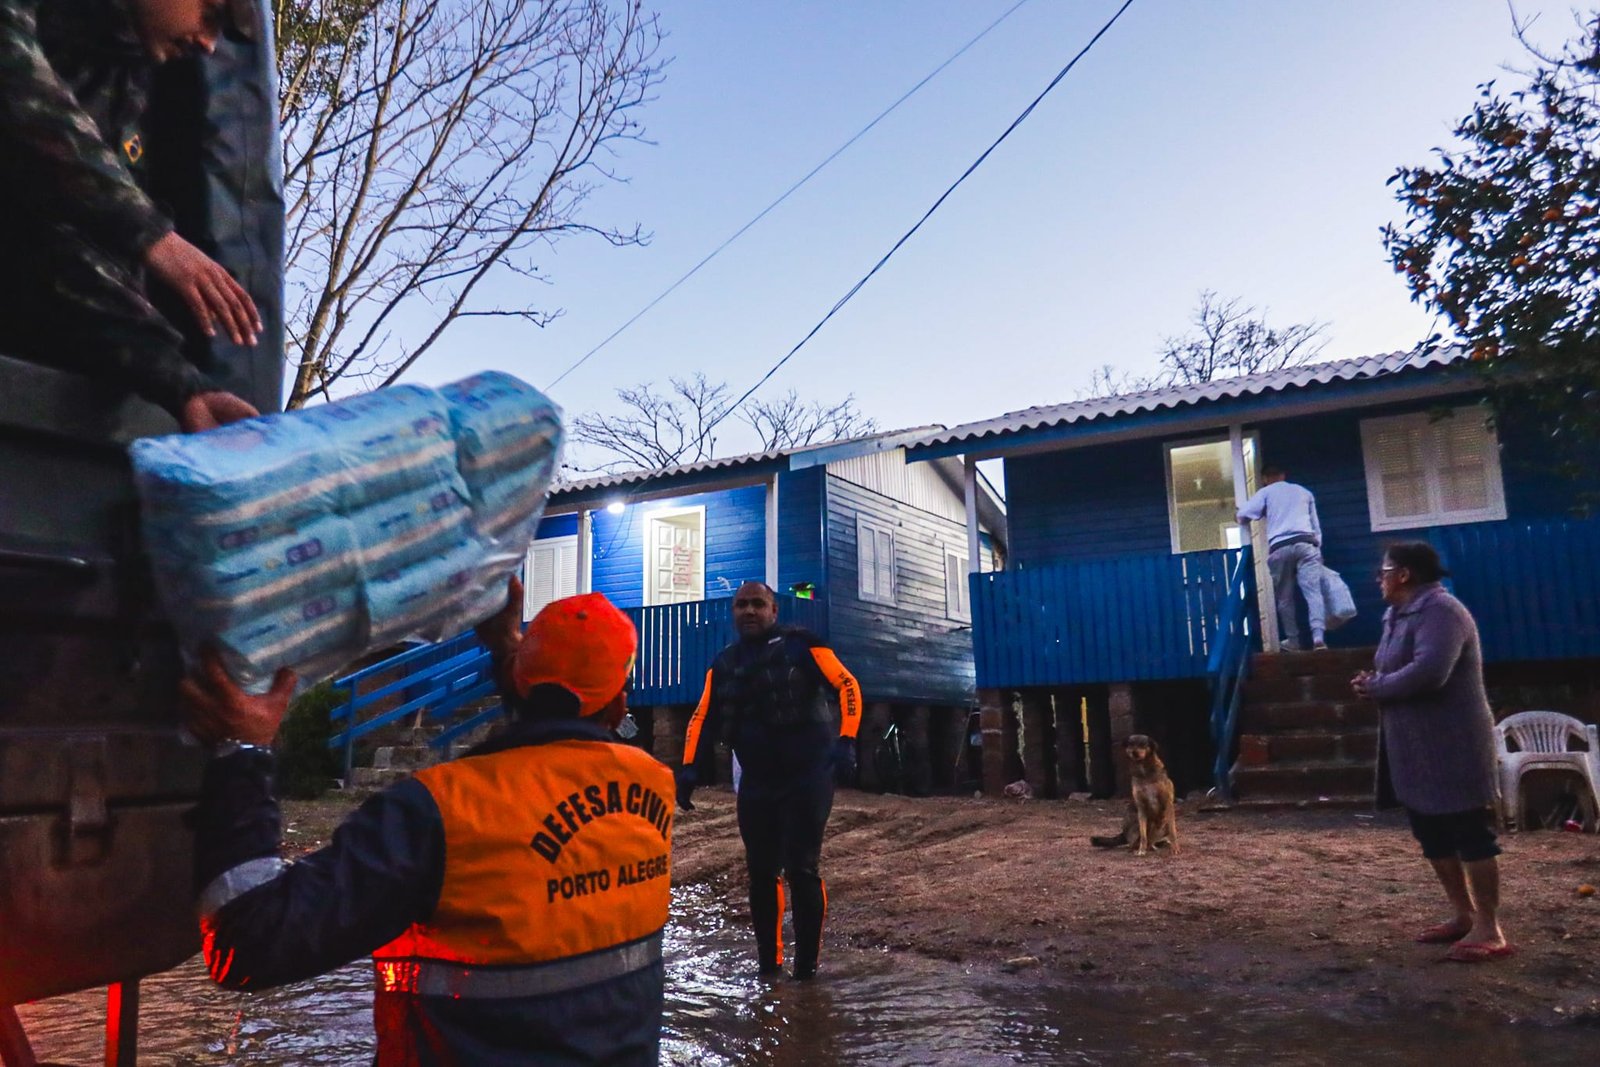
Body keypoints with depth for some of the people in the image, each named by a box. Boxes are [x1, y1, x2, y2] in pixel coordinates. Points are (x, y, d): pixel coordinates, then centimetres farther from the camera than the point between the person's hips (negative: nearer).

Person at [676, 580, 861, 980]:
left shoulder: (801, 646, -5)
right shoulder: (723, 664, 10)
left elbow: (847, 686, -11)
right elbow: (702, 718, 9)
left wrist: (845, 742, -22)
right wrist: (688, 767, -3)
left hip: (808, 776, -5)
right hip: (756, 781, 5)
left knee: (801, 869, -6)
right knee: (760, 872, 8)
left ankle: (807, 965, 8)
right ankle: (768, 963, 21)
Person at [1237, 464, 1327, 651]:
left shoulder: (1265, 492, 17)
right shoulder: (1304, 492, 27)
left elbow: (1243, 515, 8)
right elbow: (1316, 525, 25)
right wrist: (1317, 547, 28)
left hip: (1280, 547, -2)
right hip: (1306, 544, 2)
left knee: (1285, 597, 6)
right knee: (1313, 592, -9)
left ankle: (1293, 641, 5)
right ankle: (1318, 637, -25)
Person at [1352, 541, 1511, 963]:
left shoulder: (1439, 609, -17)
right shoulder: (1402, 614, 14)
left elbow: (1428, 671, -31)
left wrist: (1375, 686, -16)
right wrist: (1373, 681, -2)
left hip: (1452, 746, -10)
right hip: (1416, 747, 10)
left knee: (1471, 835, -3)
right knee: (1433, 835, 15)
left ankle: (1489, 929, 5)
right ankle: (1464, 915, 26)